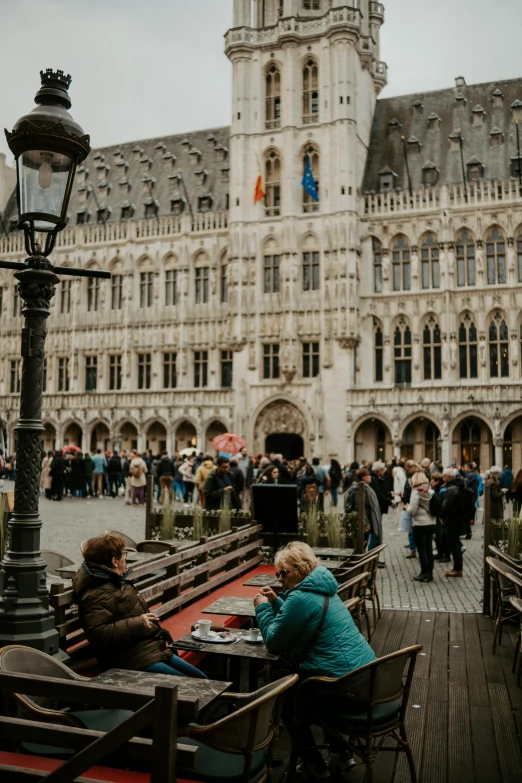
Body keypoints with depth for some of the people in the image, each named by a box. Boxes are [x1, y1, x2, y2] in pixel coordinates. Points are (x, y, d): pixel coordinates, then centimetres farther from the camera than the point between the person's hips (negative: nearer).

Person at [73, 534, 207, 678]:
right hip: (136, 662, -11)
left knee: (201, 679, 8)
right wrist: (138, 623, -27)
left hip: (157, 651, 11)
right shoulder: (97, 594, -17)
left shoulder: (117, 583, 19)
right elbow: (99, 635, -28)